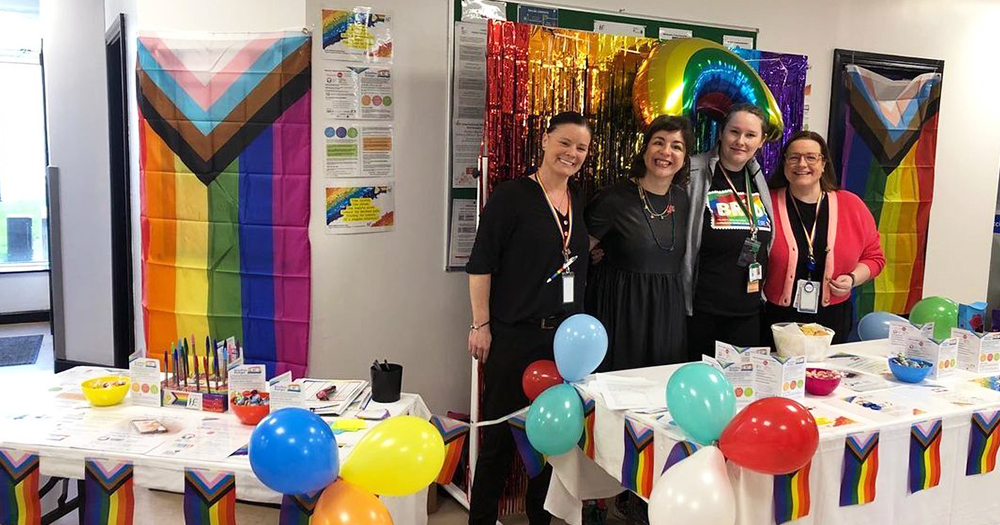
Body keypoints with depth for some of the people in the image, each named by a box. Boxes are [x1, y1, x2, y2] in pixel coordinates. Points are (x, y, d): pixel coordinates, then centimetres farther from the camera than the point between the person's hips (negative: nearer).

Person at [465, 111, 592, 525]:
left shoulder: (581, 202, 11)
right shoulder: (511, 196, -7)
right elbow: (480, 264, -9)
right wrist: (481, 324, -13)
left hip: (567, 334, 6)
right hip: (514, 335, -6)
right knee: (500, 432, 3)